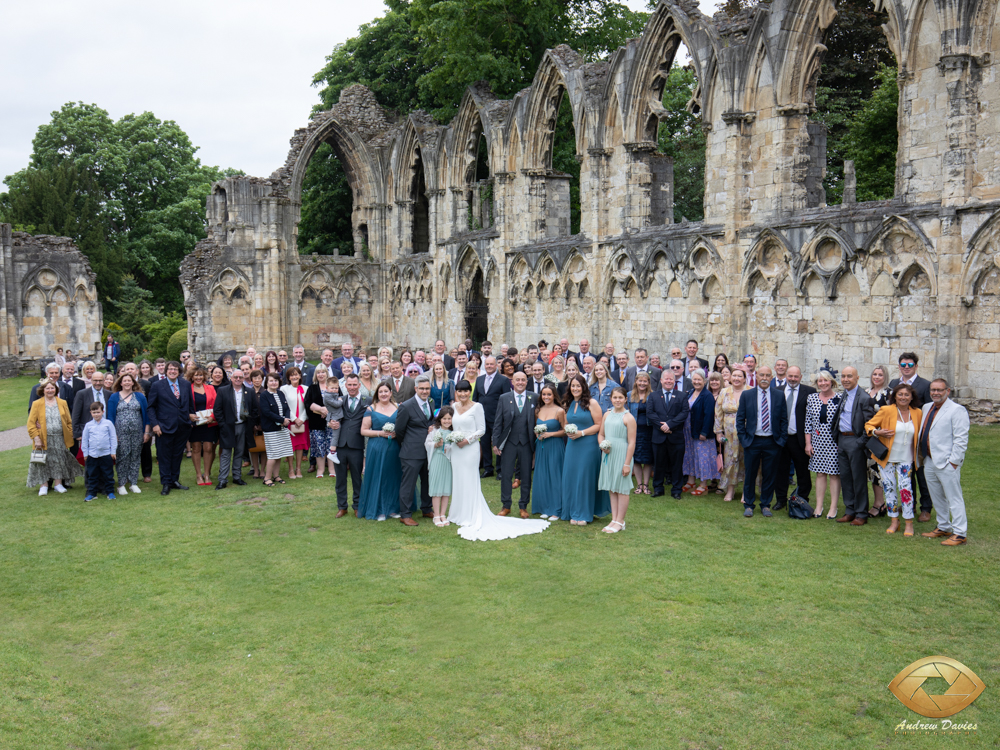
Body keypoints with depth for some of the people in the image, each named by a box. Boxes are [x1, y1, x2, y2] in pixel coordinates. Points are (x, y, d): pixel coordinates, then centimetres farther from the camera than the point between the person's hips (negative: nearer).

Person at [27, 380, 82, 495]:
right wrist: (36, 438, -11)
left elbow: (69, 421, 11)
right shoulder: (37, 404, 1)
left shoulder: (62, 403, 8)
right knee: (44, 461, 1)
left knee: (59, 461, 6)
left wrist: (69, 436, 2)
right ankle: (43, 486, 10)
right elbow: (31, 423, -2)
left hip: (60, 439, 2)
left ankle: (58, 484, 15)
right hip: (44, 439, -2)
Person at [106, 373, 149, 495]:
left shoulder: (140, 396, 9)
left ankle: (133, 483, 11)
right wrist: (112, 433, -5)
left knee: (135, 457, 4)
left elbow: (145, 414, 8)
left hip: (137, 432, 1)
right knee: (122, 458, -3)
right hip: (121, 433, -1)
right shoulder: (114, 397, 7)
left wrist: (147, 432, 3)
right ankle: (121, 485, 4)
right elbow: (110, 416, 4)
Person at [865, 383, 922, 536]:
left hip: (906, 459, 1)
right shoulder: (886, 410, -5)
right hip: (887, 457, -1)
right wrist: (877, 432, -20)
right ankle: (894, 521, 15)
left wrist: (918, 454, 4)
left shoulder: (917, 413, 4)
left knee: (905, 487, -7)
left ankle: (909, 523, 5)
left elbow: (918, 434, 17)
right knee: (889, 488, 2)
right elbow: (869, 425, 1)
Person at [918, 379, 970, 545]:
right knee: (937, 498, 17)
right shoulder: (928, 408, 14)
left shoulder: (957, 410, -10)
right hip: (929, 461, 8)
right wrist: (922, 456, 15)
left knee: (954, 498, -3)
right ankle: (943, 527, 29)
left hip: (947, 463, -8)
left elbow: (961, 439, -14)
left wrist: (953, 461, -17)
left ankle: (959, 533, 3)